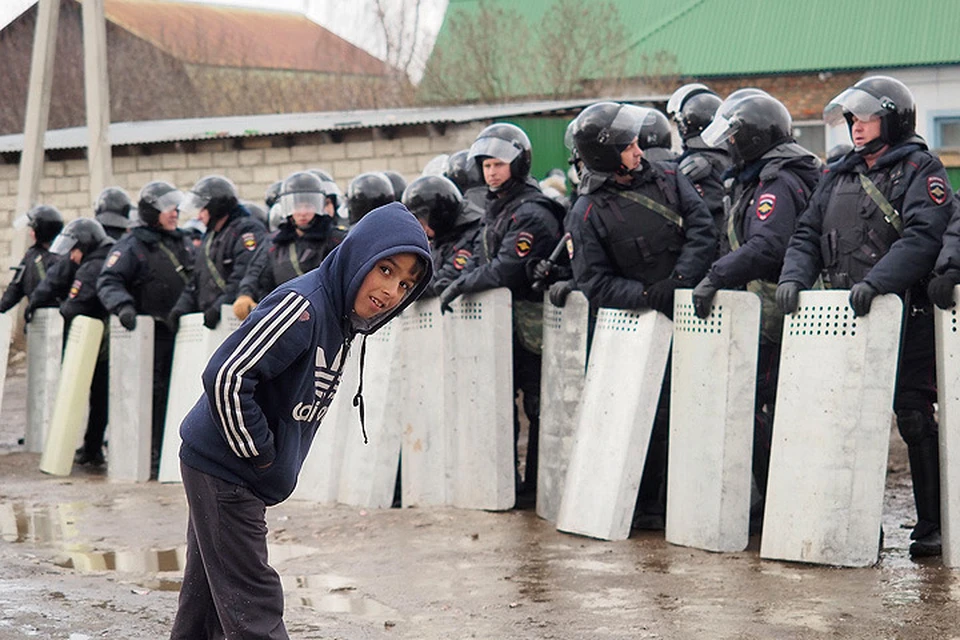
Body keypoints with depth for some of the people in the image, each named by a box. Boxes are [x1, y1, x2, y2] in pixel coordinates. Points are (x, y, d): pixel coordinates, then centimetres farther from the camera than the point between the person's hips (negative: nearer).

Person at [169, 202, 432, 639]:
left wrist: (266, 457, 10)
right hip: (224, 471, -9)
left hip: (228, 475, 9)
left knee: (205, 601, 19)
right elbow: (226, 377, -29)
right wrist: (259, 453, -18)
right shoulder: (303, 305, -23)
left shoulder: (340, 318, 8)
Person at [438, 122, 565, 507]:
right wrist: (456, 281, 6)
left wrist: (460, 284, -15)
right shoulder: (497, 208, 16)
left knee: (537, 406, -2)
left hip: (531, 324, -10)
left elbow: (505, 271, -23)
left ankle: (535, 486, 3)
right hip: (504, 320, 10)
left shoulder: (531, 213, -16)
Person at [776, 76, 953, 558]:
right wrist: (794, 277, -6)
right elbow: (807, 234, 15)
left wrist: (876, 281, -29)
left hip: (904, 314, -6)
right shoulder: (838, 176, 19)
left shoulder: (920, 169, -2)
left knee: (914, 418, -5)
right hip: (842, 317, 6)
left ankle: (931, 524, 3)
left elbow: (921, 237, -16)